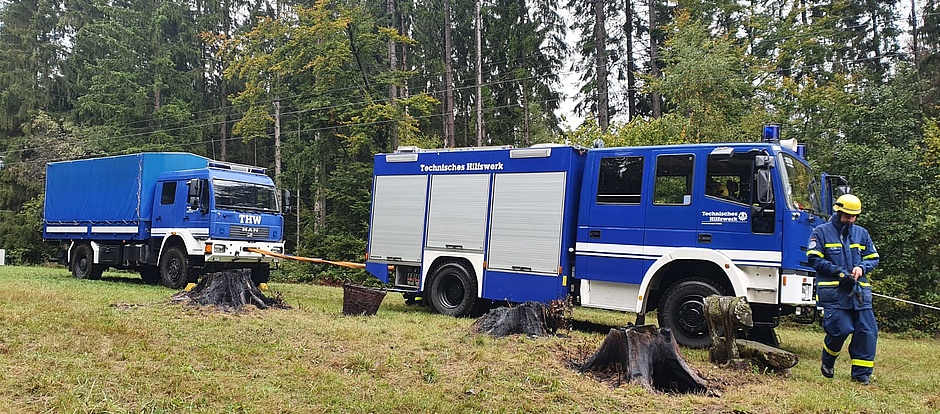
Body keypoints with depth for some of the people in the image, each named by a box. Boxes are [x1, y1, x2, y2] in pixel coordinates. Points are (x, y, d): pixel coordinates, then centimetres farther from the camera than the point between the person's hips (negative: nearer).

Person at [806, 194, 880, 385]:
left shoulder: (861, 233, 16)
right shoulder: (821, 232, 2)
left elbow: (873, 258, 18)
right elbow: (814, 258, -5)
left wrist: (862, 268, -4)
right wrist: (838, 272, -14)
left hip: (859, 291, 5)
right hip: (833, 292, -5)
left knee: (867, 330, -1)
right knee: (841, 329, -12)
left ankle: (862, 373, 10)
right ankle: (827, 362, 16)